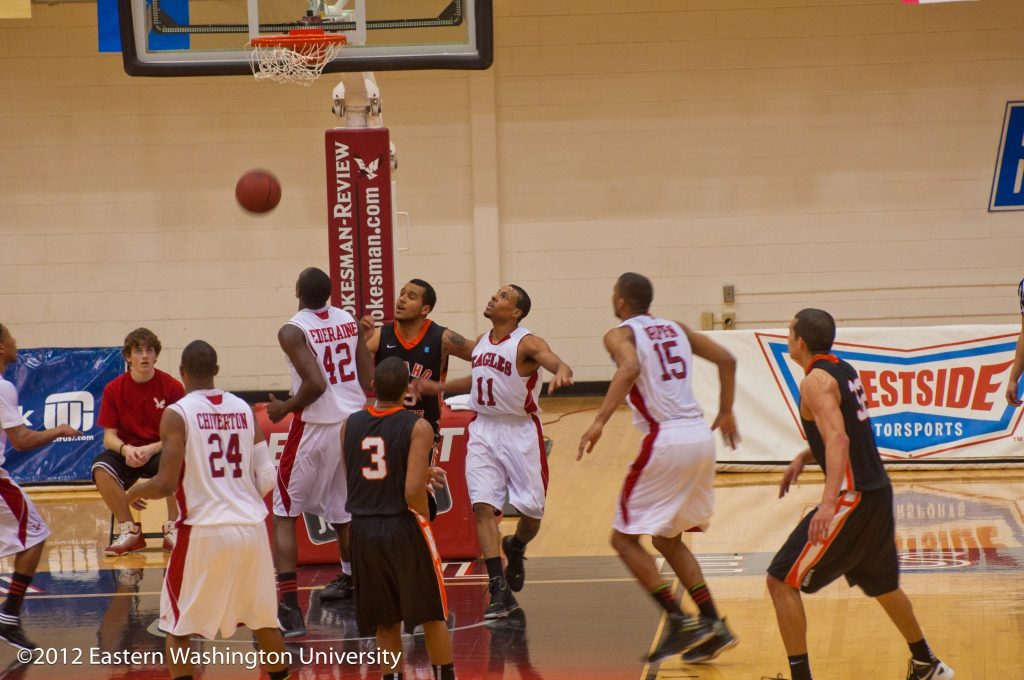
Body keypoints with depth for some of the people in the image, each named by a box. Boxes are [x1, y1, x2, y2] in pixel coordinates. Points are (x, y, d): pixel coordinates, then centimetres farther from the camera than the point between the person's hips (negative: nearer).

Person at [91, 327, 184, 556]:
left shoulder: (172, 387, -7)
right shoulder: (114, 389, -2)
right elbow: (109, 436, -4)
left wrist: (151, 450, -25)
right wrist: (125, 449, -27)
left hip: (160, 451, -2)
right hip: (126, 453, 2)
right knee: (101, 467, -31)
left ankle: (172, 529, -17)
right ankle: (129, 530, -16)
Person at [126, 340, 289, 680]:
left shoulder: (177, 413, -7)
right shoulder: (244, 410, 8)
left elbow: (166, 484, -12)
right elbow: (267, 480, 7)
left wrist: (135, 492, 8)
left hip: (204, 530, -4)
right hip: (251, 528, 4)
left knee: (179, 628, 7)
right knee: (264, 619, 20)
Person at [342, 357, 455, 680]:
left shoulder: (349, 426, 2)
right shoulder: (418, 427, -12)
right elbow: (413, 492, -20)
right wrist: (424, 517, 0)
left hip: (363, 530, 4)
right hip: (403, 527, -4)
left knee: (384, 620, 14)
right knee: (433, 615, 11)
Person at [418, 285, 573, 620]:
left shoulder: (528, 343, -14)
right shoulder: (482, 342, 7)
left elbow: (557, 363, -33)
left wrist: (561, 372, -56)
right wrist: (438, 387, 23)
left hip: (520, 432, -5)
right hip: (483, 431, 5)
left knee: (531, 512, 2)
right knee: (483, 507, -10)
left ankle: (516, 548, 38)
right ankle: (500, 591, -11)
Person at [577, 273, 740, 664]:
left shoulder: (620, 335, -1)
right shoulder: (675, 329, 19)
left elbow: (630, 368, -23)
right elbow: (726, 359, 16)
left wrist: (600, 420, -27)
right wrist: (726, 414, 26)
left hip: (665, 440, -7)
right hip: (701, 436, 7)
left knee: (625, 539, 4)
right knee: (668, 539, 21)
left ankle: (679, 623, -8)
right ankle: (713, 627, 12)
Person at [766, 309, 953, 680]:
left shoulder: (816, 381, -14)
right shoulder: (844, 370, 14)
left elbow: (838, 440, -28)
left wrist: (829, 502, -38)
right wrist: (803, 458, 14)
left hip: (853, 497, -10)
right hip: (878, 493, 10)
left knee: (781, 582, -6)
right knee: (882, 583, 29)